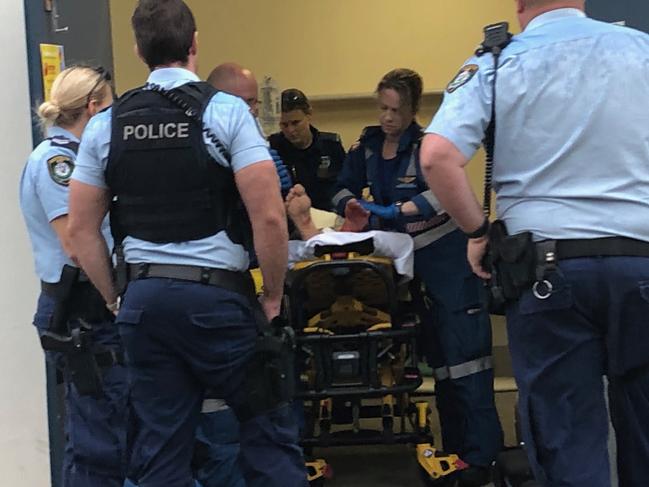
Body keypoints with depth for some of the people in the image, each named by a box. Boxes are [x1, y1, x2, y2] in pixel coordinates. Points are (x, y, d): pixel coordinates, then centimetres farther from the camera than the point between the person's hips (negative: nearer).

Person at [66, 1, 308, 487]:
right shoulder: (226, 110, -6)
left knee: (161, 448, 10)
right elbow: (269, 217, -13)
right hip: (217, 295, -4)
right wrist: (273, 296, -1)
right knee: (268, 432, 9)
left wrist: (116, 298, 15)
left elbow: (81, 229, 7)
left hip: (143, 299, 4)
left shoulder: (106, 124, 6)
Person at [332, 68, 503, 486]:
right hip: (402, 255, 6)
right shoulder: (368, 144, 5)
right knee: (436, 352, 10)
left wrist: (393, 210, -33)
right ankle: (455, 447, 19)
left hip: (446, 255, -6)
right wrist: (353, 205, -11)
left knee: (463, 349, -10)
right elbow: (345, 188, 11)